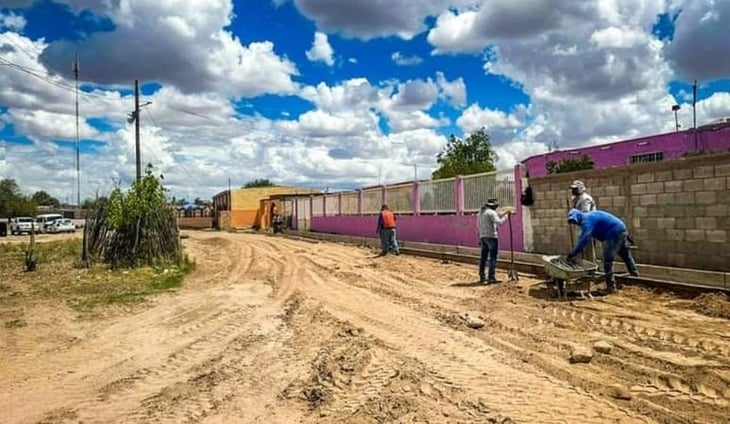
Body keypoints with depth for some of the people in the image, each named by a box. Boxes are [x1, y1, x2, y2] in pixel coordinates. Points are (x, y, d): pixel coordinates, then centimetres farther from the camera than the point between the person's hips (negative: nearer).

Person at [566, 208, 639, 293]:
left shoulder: (587, 220, -16)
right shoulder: (588, 218, 16)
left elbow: (584, 239, -26)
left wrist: (573, 254, -26)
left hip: (614, 233, -11)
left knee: (607, 260, -9)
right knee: (626, 255, 25)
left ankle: (611, 287, -8)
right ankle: (635, 276, 41)